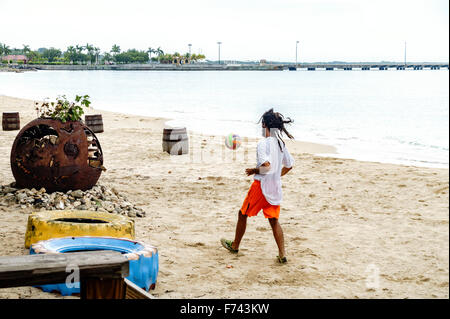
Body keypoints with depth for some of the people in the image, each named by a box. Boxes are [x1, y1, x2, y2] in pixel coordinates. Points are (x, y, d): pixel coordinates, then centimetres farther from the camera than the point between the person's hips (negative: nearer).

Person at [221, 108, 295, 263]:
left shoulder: (263, 143, -16)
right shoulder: (281, 143, 7)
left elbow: (266, 165, -26)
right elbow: (289, 165, 15)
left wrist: (254, 171, -9)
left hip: (261, 185, -6)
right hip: (275, 186, 7)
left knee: (243, 214, 13)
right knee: (274, 220, 9)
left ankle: (235, 245, 29)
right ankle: (282, 254, 0)